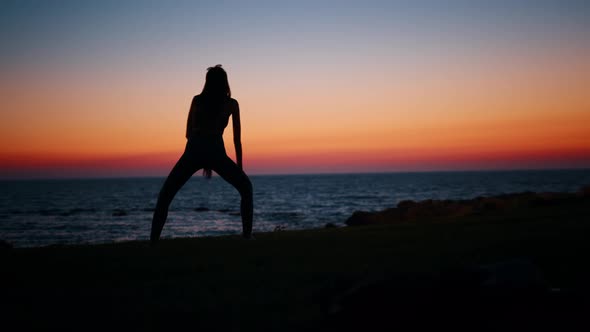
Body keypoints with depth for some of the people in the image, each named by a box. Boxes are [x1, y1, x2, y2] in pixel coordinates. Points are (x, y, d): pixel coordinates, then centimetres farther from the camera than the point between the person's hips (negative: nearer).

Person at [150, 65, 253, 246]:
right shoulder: (231, 103, 13)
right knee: (245, 188, 19)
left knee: (165, 195, 13)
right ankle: (247, 234, 6)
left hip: (194, 151, 1)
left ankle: (154, 239, -2)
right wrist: (240, 167, 19)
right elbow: (237, 139, 12)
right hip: (216, 152, -1)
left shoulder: (197, 100, 18)